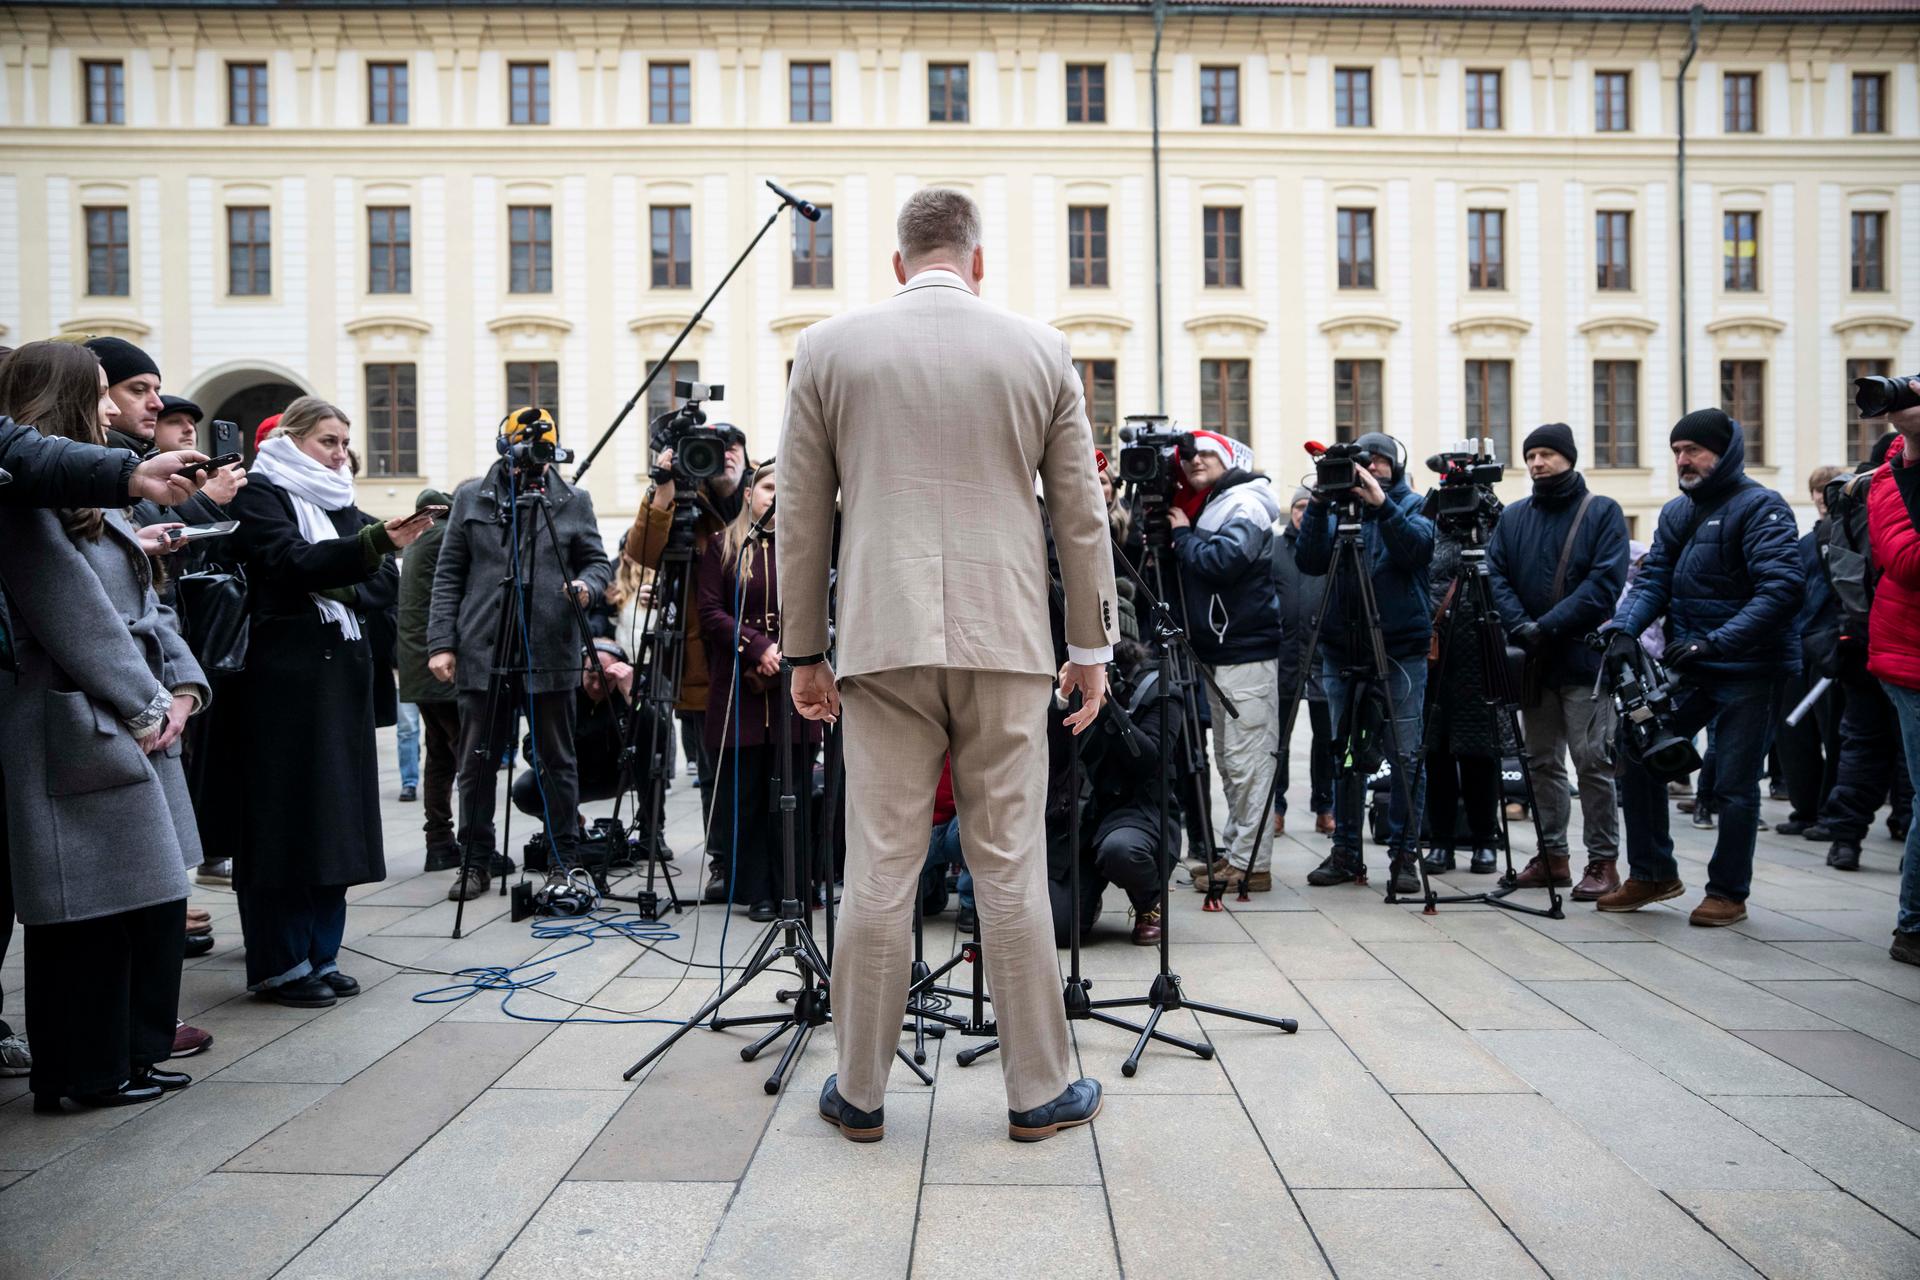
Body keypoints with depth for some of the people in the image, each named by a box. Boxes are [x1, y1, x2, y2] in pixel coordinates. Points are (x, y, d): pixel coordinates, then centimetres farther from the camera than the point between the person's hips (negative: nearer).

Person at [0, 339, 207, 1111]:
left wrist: (182, 688, 2)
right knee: (91, 911, -1)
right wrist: (145, 706, -11)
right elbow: (76, 618, -15)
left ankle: (134, 1054, 23)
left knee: (154, 898, 12)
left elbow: (143, 604, 15)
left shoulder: (92, 498, 20)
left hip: (135, 727, 10)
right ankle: (89, 1070, 12)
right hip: (77, 734, -10)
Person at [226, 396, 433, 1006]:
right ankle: (280, 965, 6)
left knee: (333, 815, 8)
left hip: (342, 670, 7)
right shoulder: (260, 496, -2)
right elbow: (294, 562, -19)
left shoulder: (338, 504, 18)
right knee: (285, 816, -3)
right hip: (286, 675, -7)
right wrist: (373, 542, -32)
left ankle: (320, 956, 17)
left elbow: (370, 579, 11)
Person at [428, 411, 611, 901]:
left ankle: (565, 858, 17)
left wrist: (586, 584, -13)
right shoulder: (471, 498, 8)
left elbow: (598, 561, 11)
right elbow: (448, 575, 7)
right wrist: (441, 642, 0)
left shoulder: (574, 501, 8)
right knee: (477, 763, 6)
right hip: (482, 650, 1)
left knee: (558, 761, 7)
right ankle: (475, 861, 18)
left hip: (551, 651, 0)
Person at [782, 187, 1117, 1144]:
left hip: (882, 640, 0)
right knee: (1011, 867, 7)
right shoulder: (1041, 350, 6)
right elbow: (1081, 515, 7)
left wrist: (804, 651, 14)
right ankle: (1039, 1091, 18)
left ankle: (859, 1092, 18)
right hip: (1005, 641, 0)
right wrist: (1090, 646, 15)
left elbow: (801, 516, 6)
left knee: (879, 870, 5)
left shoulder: (829, 348, 5)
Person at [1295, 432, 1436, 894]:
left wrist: (1382, 505, -26)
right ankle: (1345, 852, 16)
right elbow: (1308, 561, -5)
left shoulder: (1412, 505, 5)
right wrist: (1318, 506, -16)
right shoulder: (1338, 505, 10)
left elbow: (1418, 548, -16)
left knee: (1404, 755, -1)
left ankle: (1403, 854, 7)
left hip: (1401, 648, -2)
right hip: (1342, 648, 3)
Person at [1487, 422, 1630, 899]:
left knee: (1593, 763, -5)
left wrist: (1549, 626, -18)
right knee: (1542, 762, 10)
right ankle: (1552, 855, 19)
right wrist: (1520, 626, -12)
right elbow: (1495, 576, 4)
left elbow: (1605, 583, -11)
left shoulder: (1602, 512, 0)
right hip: (1533, 662, 5)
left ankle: (1603, 861, 4)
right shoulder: (1513, 516, 13)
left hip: (1584, 658, -5)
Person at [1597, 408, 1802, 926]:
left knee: (1734, 785, 0)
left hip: (1750, 670, -6)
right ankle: (1652, 873, 17)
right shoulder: (1676, 512, 11)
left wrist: (1716, 641, -28)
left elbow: (1782, 587, -21)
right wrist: (1623, 627, -13)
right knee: (1636, 752, 3)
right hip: (1688, 668, 7)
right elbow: (1654, 579, 6)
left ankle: (1728, 893, 16)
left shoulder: (1760, 507, -11)